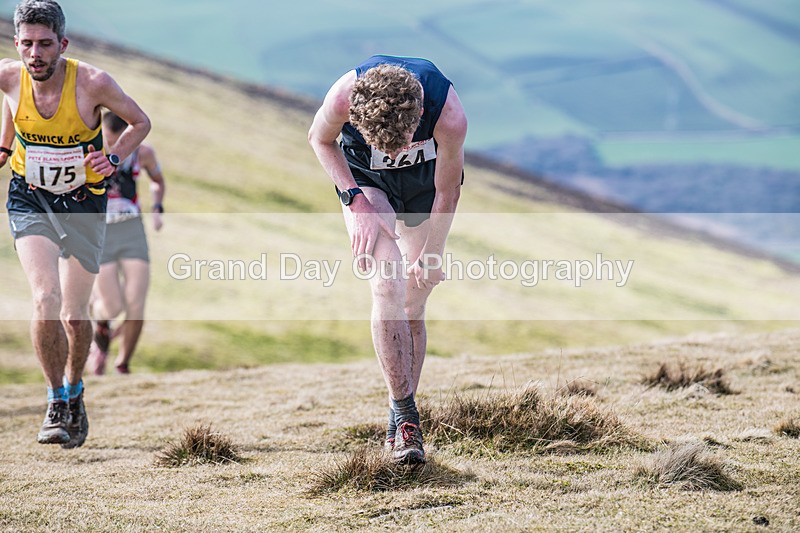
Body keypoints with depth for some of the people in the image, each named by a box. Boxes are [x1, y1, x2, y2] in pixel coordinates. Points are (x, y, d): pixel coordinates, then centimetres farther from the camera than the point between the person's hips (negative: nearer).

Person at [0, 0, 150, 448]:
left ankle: (74, 393, 34)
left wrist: (113, 159, -19)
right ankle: (56, 403, -4)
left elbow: (140, 122, -4)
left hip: (83, 203, 0)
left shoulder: (93, 83, -21)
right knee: (46, 299, -19)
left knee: (74, 314, 5)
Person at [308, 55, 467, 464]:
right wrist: (357, 202, -20)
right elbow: (320, 139, -11)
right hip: (364, 178, -1)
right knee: (387, 287, -21)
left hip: (425, 181, 1)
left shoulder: (449, 116, -36)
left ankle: (401, 417, 15)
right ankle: (405, 415, -16)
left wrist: (431, 255, -7)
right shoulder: (343, 97, -36)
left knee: (413, 305, 2)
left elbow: (447, 191, -17)